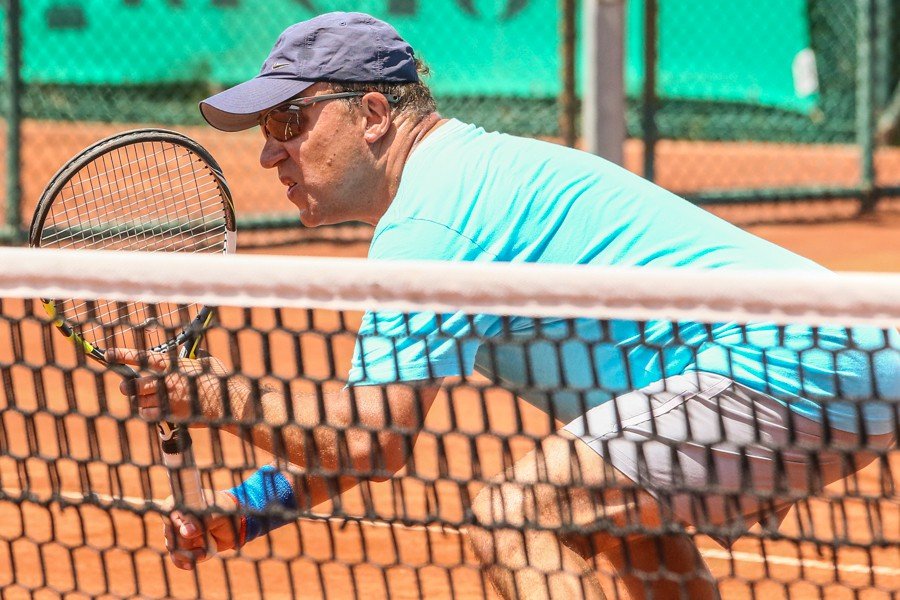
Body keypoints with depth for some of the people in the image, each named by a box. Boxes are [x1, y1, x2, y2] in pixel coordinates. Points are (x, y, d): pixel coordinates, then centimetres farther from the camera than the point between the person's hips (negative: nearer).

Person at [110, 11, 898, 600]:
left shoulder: (427, 215, -10)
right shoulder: (472, 170, 22)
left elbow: (374, 437, -14)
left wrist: (224, 400, -3)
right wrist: (259, 504, 18)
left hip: (782, 366, -11)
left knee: (514, 520, -15)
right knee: (619, 515, 33)